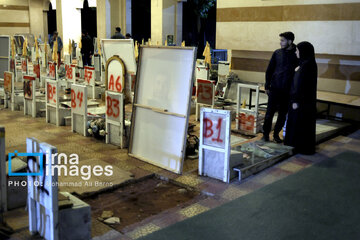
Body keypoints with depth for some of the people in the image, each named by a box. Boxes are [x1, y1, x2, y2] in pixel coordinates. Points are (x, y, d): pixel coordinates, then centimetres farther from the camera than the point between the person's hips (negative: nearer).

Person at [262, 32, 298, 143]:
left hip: (288, 90, 0)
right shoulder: (277, 53, 3)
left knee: (283, 114, 7)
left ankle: (276, 134, 22)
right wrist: (267, 86, 2)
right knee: (270, 112, 2)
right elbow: (269, 70, 7)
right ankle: (266, 134, 14)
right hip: (275, 88, 0)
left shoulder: (296, 55, -2)